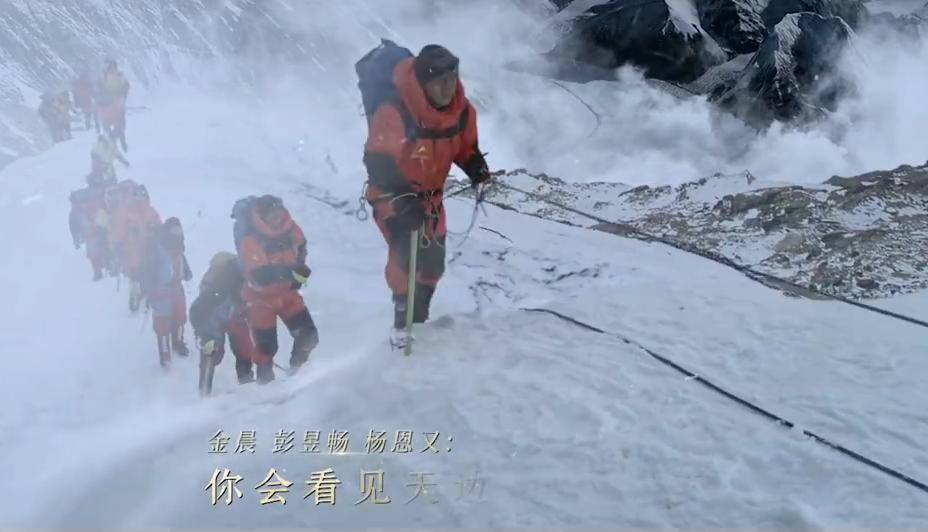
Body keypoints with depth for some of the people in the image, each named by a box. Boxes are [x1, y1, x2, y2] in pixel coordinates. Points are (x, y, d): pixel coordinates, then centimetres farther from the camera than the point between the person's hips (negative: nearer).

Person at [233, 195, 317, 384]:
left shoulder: (288, 227, -9)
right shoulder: (249, 241, -27)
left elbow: (300, 245, 15)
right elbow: (260, 276, -35)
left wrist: (299, 266, 0)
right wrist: (290, 271, -43)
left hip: (287, 292, 5)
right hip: (261, 299, -5)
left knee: (308, 336, 0)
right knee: (267, 347, -1)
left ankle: (296, 368, 26)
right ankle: (265, 381, 23)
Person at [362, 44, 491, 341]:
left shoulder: (462, 111, -12)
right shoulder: (394, 114, -32)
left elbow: (465, 146, 7)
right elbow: (377, 162, -28)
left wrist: (476, 167, -14)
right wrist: (403, 200, -37)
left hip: (430, 196, 6)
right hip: (392, 197, -6)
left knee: (433, 261, 11)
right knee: (405, 255, -23)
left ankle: (417, 319, 34)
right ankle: (402, 319, -3)